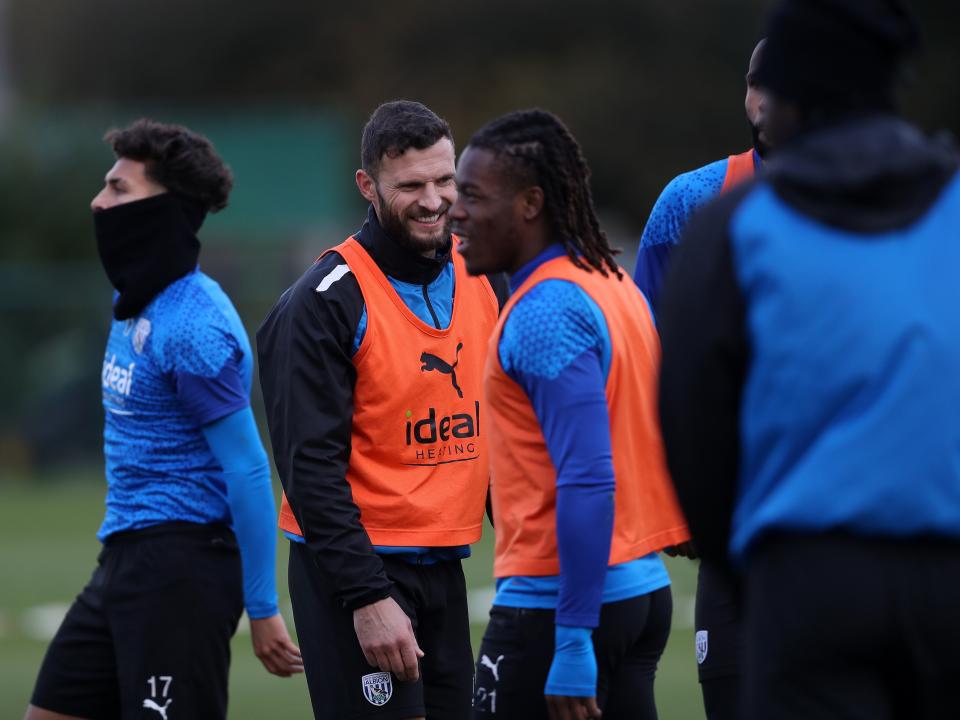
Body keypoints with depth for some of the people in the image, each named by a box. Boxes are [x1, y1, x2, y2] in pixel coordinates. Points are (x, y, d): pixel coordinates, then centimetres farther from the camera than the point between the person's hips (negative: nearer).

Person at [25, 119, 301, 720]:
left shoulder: (194, 328, -18)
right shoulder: (137, 302, 12)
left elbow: (249, 472, -18)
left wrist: (262, 608, -17)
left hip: (179, 567, -10)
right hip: (125, 558, 10)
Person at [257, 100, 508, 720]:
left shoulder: (480, 278, 8)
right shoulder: (324, 302, -13)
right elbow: (311, 469, -16)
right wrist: (367, 597, -21)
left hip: (445, 569, 7)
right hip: (355, 570, -7)